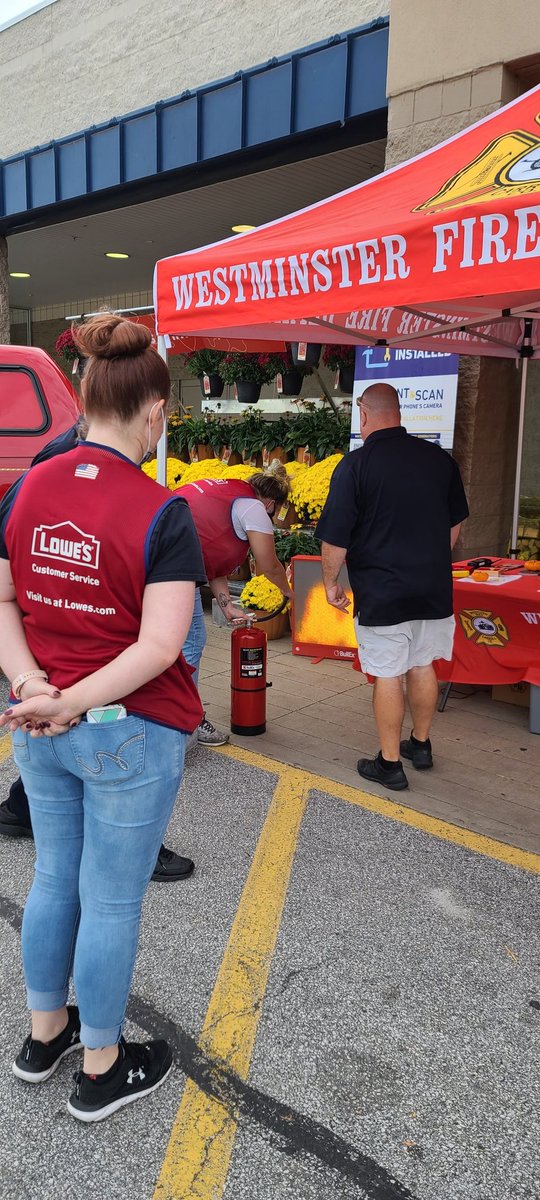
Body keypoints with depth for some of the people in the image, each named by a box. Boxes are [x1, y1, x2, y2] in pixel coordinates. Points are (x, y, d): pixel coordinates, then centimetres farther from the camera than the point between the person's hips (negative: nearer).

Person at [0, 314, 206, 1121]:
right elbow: (161, 645, -23)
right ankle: (102, 1071, 33)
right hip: (130, 736, -6)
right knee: (112, 903, 11)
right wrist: (77, 704, -20)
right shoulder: (161, 514, -18)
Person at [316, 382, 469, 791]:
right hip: (434, 588, 5)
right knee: (422, 666, 19)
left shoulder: (355, 465, -14)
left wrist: (331, 582, 2)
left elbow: (335, 538, -13)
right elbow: (455, 523, 14)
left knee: (388, 676, 5)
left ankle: (390, 763, 16)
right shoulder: (440, 458, 2)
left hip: (381, 593, -5)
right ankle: (421, 744, 35)